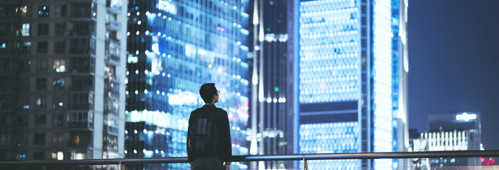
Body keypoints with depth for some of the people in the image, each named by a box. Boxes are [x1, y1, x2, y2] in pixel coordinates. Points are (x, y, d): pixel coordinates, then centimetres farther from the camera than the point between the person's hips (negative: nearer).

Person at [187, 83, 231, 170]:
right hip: (216, 160, -3)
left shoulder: (194, 114, 3)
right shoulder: (222, 114, -7)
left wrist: (191, 161, 12)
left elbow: (189, 140, 5)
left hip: (198, 160, 3)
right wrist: (227, 162, -1)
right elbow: (226, 138, -8)